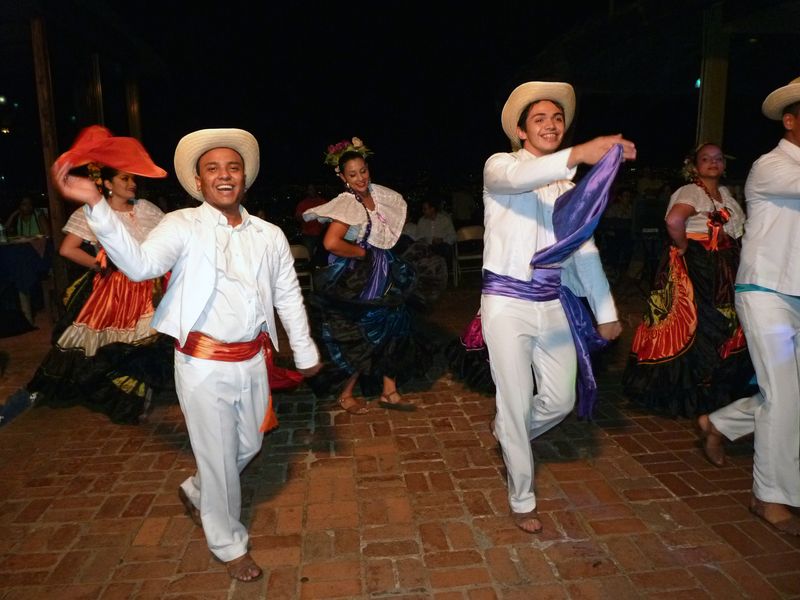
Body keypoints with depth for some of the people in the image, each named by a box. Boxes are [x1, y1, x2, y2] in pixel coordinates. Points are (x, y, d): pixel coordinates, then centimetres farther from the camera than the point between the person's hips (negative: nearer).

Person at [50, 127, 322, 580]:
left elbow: (289, 297, 10)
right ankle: (230, 544, 33)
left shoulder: (270, 235, 4)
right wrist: (96, 206, -36)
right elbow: (140, 263, -25)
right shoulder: (183, 226, -7)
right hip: (204, 364, -5)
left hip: (252, 361, 5)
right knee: (218, 457, 9)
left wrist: (305, 353, 13)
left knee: (248, 447, 22)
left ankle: (197, 493, 53)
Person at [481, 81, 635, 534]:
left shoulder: (569, 186, 13)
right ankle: (522, 500, 23)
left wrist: (606, 312, 7)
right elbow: (517, 178, -29)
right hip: (507, 302, -5)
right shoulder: (500, 165, -3)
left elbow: (584, 249, 11)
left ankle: (507, 432, 42)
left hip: (553, 303, 6)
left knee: (562, 400, 11)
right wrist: (578, 154, -45)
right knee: (516, 404, 2)